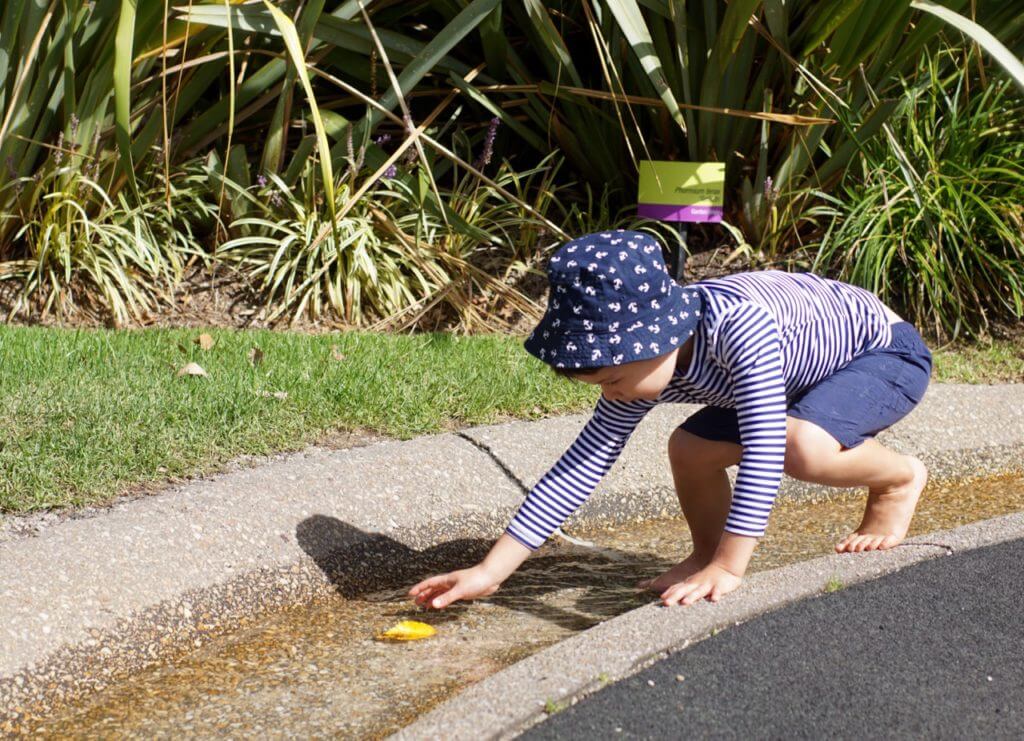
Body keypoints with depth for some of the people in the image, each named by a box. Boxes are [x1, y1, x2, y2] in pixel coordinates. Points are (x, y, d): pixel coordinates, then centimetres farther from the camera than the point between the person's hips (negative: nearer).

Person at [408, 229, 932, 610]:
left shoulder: (738, 326, -39)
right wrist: (490, 571, -17)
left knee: (803, 447, -34)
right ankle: (705, 553, 18)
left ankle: (900, 478, -5)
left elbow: (762, 448, -42)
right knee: (690, 449, -6)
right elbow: (579, 468, -14)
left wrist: (728, 568, -41)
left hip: (888, 350, -7)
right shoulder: (641, 363, -15)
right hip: (806, 371, 8)